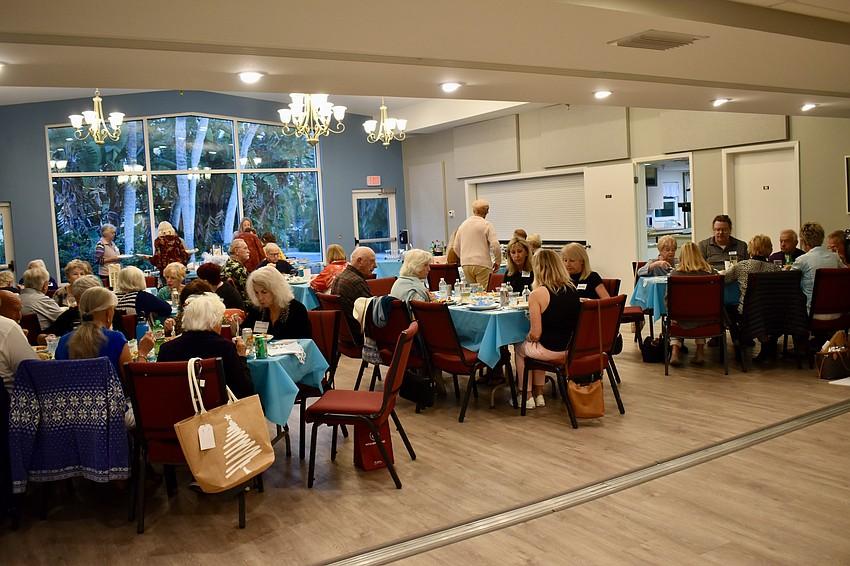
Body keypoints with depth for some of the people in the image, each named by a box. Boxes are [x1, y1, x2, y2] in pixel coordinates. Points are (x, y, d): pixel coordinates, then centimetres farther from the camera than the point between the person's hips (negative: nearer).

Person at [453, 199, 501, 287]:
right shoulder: (487, 225, -4)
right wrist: (497, 262, 2)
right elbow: (495, 246, -13)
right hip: (482, 264, -5)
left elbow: (456, 247, 16)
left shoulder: (463, 224, 12)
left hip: (466, 265, 5)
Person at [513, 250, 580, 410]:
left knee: (519, 348, 25)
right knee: (535, 348, 33)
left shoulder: (537, 294, -19)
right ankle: (539, 394, 35)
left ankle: (528, 397, 31)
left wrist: (528, 337, 4)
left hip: (550, 350, -6)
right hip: (571, 348, 6)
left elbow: (536, 334, -19)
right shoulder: (572, 290, 0)